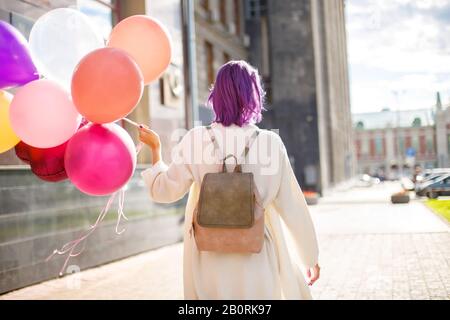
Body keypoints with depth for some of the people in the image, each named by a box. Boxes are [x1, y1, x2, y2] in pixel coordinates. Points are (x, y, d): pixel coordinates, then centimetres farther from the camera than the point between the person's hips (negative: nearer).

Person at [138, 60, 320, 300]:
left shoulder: (197, 139, -9)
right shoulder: (270, 142, -9)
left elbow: (163, 191, 2)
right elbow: (291, 205, -3)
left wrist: (155, 148, 17)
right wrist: (310, 256, 10)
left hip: (209, 259, 1)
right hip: (256, 260, 0)